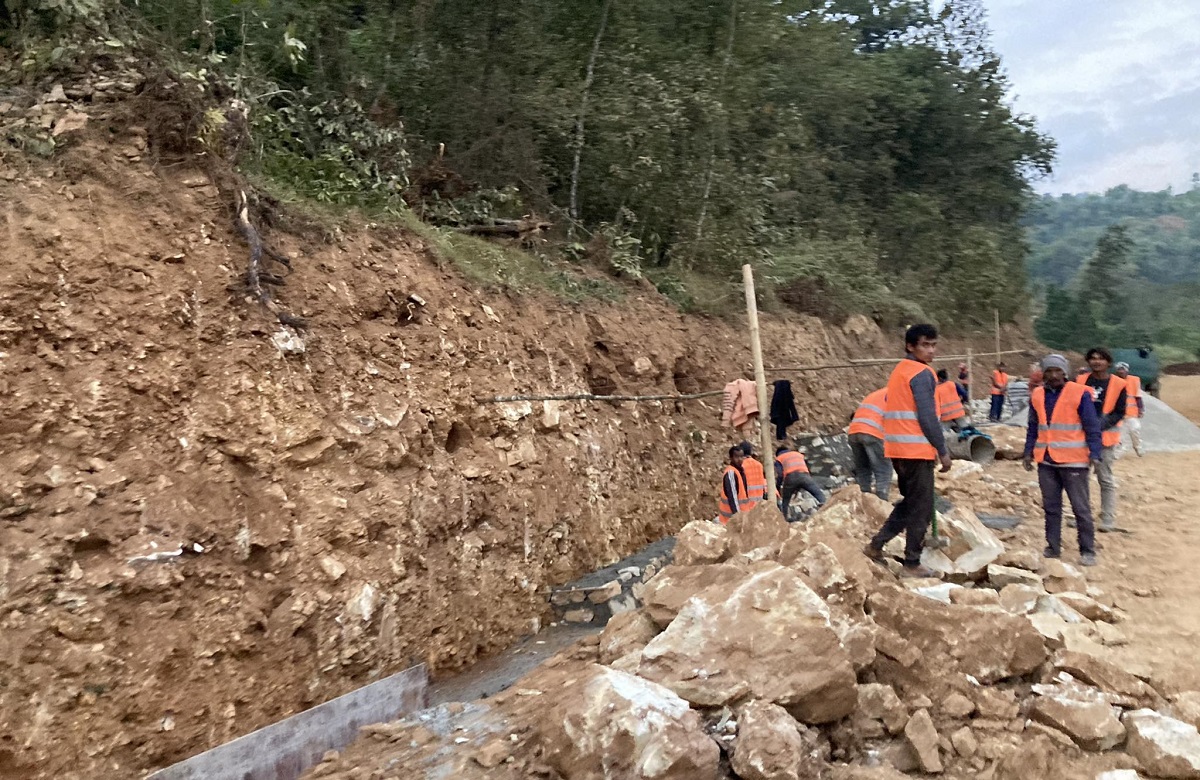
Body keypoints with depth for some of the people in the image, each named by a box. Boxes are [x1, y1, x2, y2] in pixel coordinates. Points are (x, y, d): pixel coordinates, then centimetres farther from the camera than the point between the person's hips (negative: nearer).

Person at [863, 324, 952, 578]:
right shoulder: (922, 374, -12)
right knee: (921, 508, 1)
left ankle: (877, 544, 17)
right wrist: (943, 451, -10)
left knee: (910, 502, 20)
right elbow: (927, 416, -17)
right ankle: (912, 564, 7)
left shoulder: (899, 371, 16)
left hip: (898, 448, 9)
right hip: (917, 449, -9)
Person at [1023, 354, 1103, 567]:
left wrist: (1095, 454, -12)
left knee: (1081, 507, 2)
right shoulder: (1037, 396, 8)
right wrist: (1029, 452, 9)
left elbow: (1092, 427, -6)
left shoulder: (1080, 394, -6)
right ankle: (1053, 547, 20)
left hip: (1073, 461, -4)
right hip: (1046, 461, 5)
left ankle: (1088, 550, 11)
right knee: (1050, 506, 11)